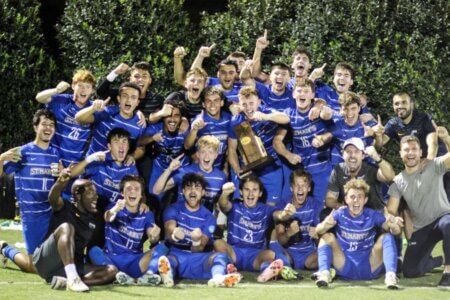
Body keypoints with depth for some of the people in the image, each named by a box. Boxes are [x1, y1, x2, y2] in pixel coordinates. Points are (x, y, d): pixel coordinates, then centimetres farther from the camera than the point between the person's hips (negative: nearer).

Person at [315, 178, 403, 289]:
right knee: (327, 237, -17)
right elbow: (318, 231, -19)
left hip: (369, 268, 0)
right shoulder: (339, 214, -4)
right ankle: (324, 273, -36)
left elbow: (396, 231, -17)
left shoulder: (373, 215, -3)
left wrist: (393, 225, -42)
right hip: (344, 267, 0)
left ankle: (390, 275, -35)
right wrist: (324, 225, -43)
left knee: (386, 237, -18)